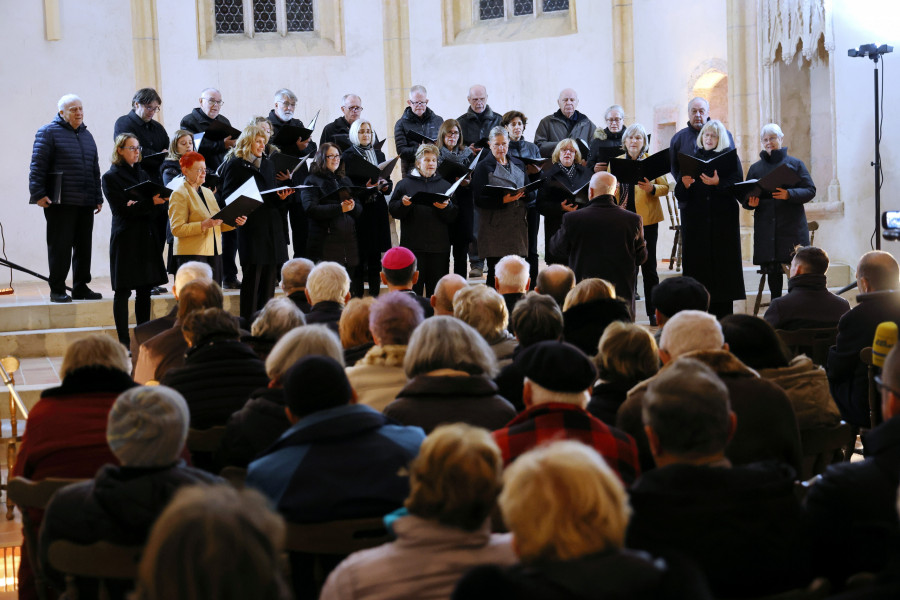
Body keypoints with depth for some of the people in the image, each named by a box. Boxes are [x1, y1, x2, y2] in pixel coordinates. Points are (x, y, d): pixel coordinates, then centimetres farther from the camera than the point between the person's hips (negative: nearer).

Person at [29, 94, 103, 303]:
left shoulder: (86, 135, 20)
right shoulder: (48, 132, -1)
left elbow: (95, 169, 23)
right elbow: (38, 165, -8)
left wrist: (98, 197, 19)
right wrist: (38, 193, -15)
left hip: (85, 203, 6)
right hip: (60, 203, -6)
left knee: (84, 246, 8)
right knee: (60, 246, -4)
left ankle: (81, 287, 16)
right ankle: (57, 290, 1)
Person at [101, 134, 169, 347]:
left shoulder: (142, 174, 17)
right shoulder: (111, 177, -2)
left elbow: (156, 202, 11)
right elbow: (122, 208, -12)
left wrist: (138, 205, -10)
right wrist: (151, 203, -21)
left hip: (146, 237, 6)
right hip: (126, 239, -6)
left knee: (145, 290, 7)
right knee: (123, 291, -4)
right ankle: (124, 341, -3)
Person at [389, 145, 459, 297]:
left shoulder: (444, 185, 13)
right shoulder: (405, 184, 8)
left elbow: (454, 216, 4)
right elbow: (393, 211, 0)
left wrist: (446, 207, -16)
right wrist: (403, 204, -19)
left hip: (439, 246, 2)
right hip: (413, 244, -2)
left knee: (437, 290, 2)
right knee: (413, 288, -2)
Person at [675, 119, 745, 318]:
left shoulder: (730, 158, 7)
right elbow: (679, 194, 7)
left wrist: (718, 183, -21)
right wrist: (684, 184, -14)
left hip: (723, 220, -2)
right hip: (695, 221, 2)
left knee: (723, 262, -5)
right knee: (697, 264, -3)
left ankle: (723, 314, -2)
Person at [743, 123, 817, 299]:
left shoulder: (795, 164, 7)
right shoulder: (755, 168, 15)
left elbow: (810, 190, 0)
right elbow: (746, 198, 16)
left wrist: (789, 194, -18)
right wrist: (750, 203, -9)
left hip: (792, 227, -2)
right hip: (766, 229, 2)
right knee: (772, 271, 2)